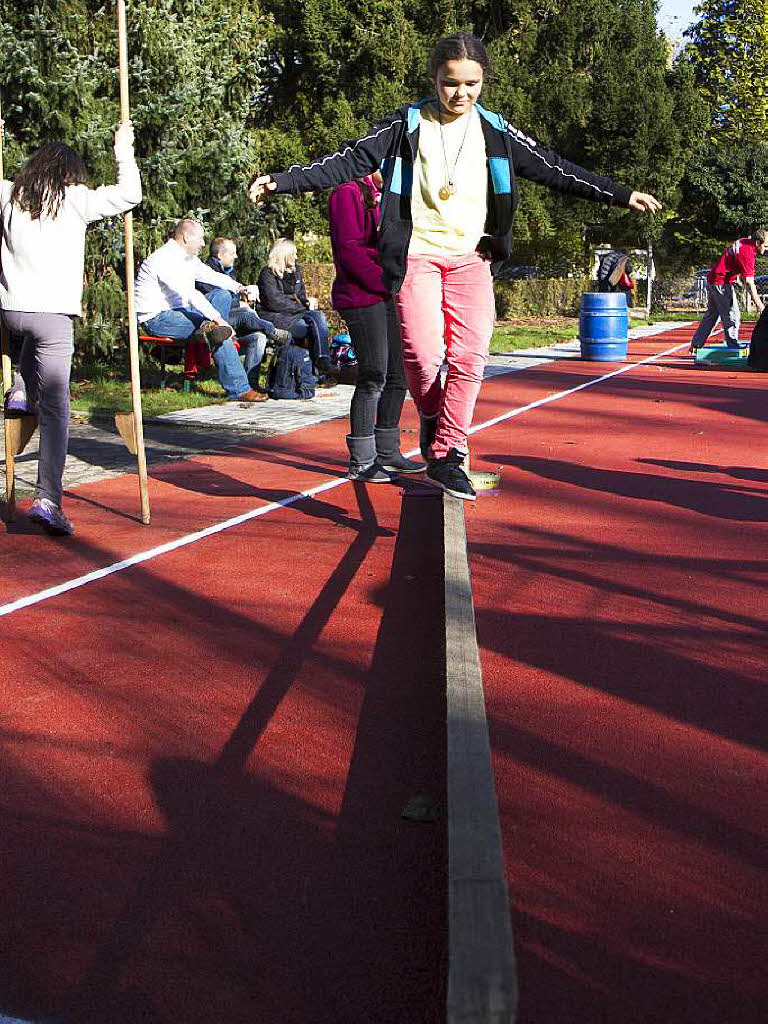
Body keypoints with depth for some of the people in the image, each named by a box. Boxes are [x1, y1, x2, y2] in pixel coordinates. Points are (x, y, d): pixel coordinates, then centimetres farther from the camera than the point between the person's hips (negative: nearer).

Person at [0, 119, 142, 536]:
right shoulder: (76, 199, 0)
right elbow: (130, 194, 0)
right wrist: (124, 150, 13)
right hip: (53, 313, -5)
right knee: (55, 410, -4)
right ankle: (47, 499, -13)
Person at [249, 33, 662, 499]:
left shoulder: (495, 131, 7)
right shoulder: (408, 125, 2)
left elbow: (554, 169, 11)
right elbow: (351, 161, 0)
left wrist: (623, 194, 9)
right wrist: (283, 180, -9)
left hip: (471, 257, 2)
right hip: (417, 253, -2)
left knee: (471, 356, -10)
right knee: (423, 354, -14)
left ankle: (445, 455, -1)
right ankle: (432, 419, 17)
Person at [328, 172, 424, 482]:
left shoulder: (382, 198, 21)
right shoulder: (348, 193, -6)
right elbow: (349, 250, -15)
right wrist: (387, 282, -18)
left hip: (386, 297, 9)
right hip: (361, 297, -9)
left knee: (398, 374, 10)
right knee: (373, 377, -9)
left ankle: (387, 453, 20)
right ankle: (361, 462, -2)